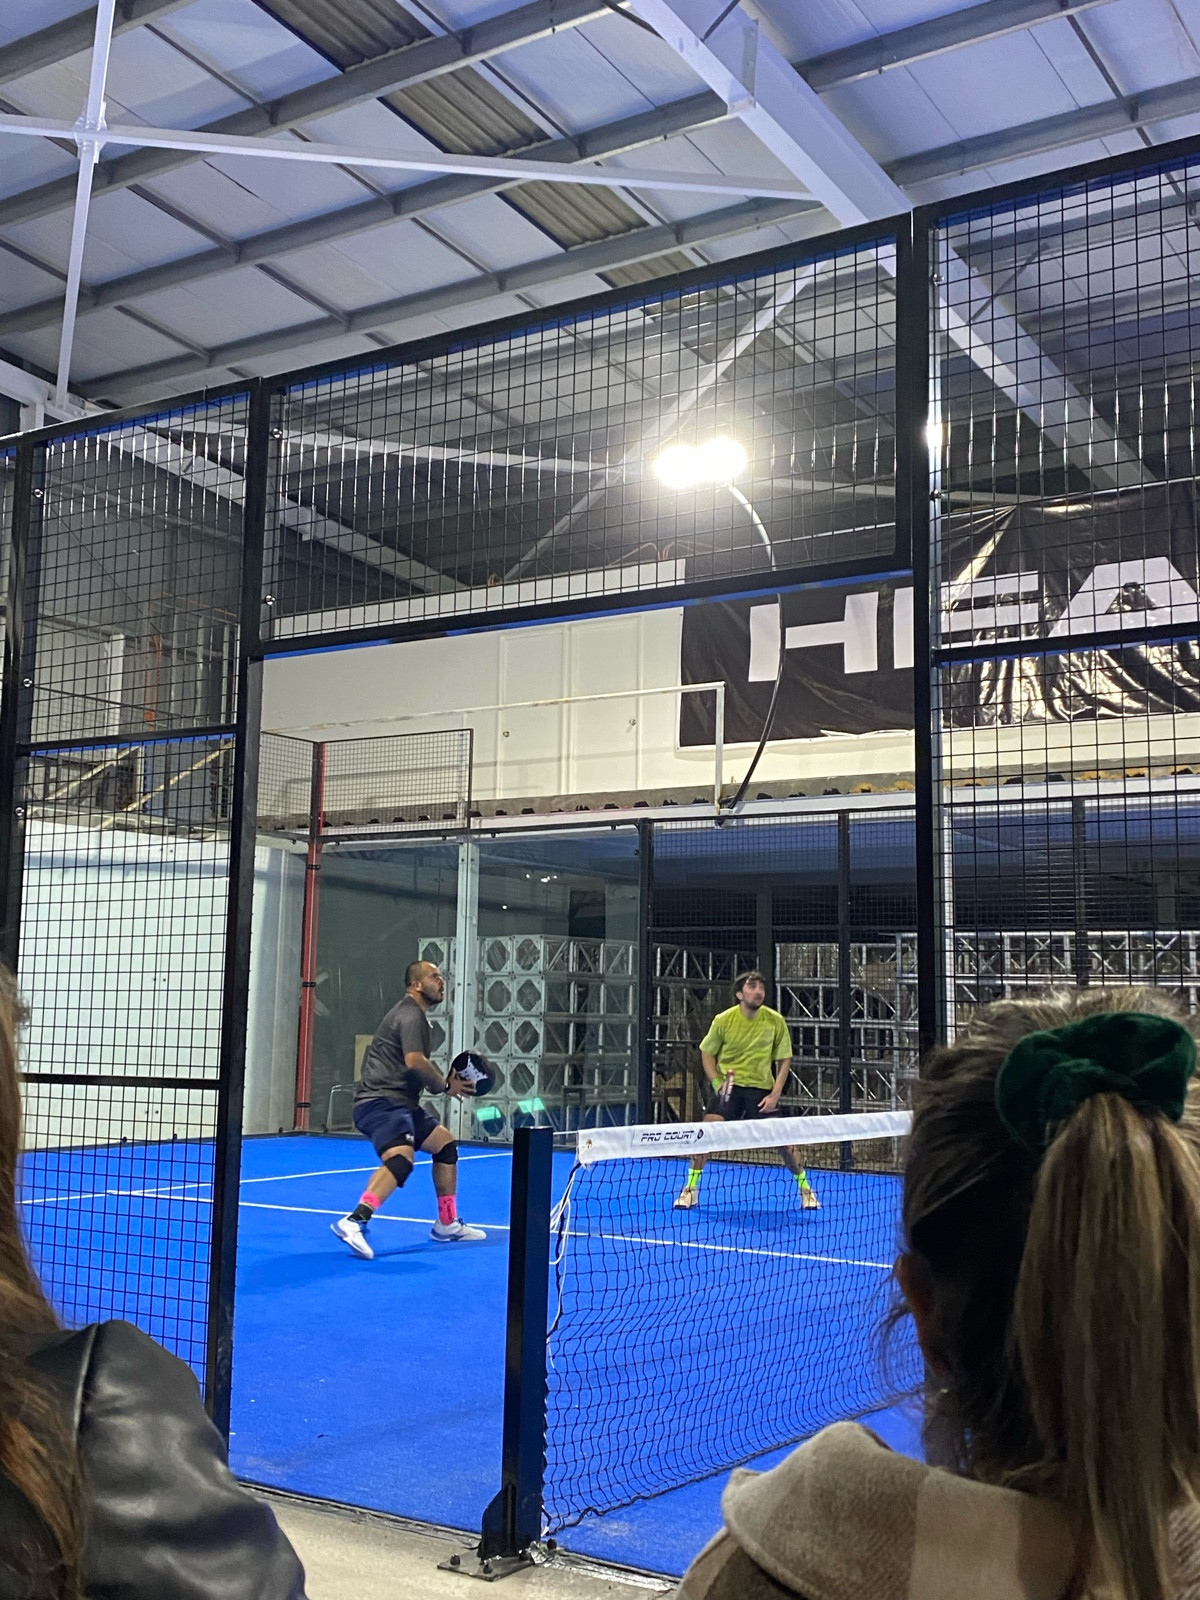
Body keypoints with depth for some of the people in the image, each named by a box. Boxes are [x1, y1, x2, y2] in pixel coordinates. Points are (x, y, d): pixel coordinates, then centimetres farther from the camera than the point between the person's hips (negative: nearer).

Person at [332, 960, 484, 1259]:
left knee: (446, 1144, 20)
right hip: (381, 1102, -11)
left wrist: (445, 1083, 12)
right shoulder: (411, 1015, -10)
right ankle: (353, 1222, -42)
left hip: (401, 1103, 11)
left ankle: (448, 1225, 28)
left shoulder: (416, 1015, 23)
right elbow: (415, 1061, -25)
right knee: (402, 1158, -32)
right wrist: (446, 1086, -10)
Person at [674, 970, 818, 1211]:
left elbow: (784, 1059, 2)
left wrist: (775, 1094, -7)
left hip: (761, 1088, 1)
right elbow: (707, 1053, 4)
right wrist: (717, 1082, -11)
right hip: (728, 1085, 0)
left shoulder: (775, 1021, -8)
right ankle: (690, 1189, 0)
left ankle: (805, 1189, 20)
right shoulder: (723, 1020, -9)